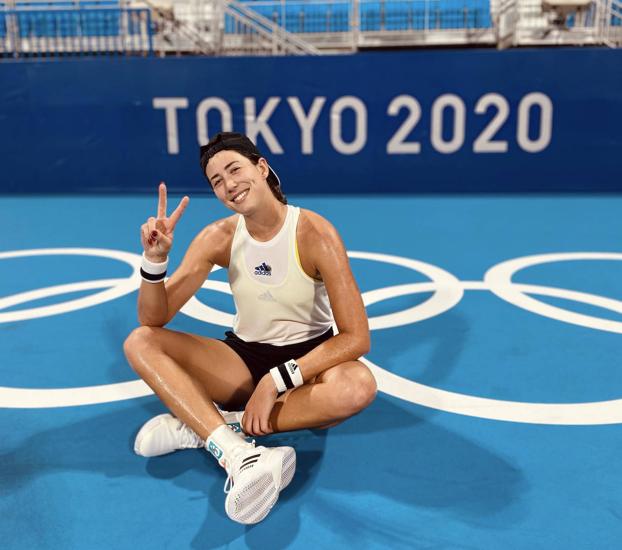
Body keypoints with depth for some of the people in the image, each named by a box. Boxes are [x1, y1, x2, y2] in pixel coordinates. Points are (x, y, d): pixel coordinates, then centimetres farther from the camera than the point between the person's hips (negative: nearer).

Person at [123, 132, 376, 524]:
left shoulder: (315, 234, -18)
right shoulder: (219, 237, -7)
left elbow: (356, 337, -22)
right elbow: (155, 319, -8)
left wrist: (276, 381, -28)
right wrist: (155, 259, -26)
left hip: (307, 359, -3)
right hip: (244, 359, 3)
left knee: (359, 386, -37)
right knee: (140, 342, -17)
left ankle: (200, 428, -27)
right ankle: (239, 455, -36)